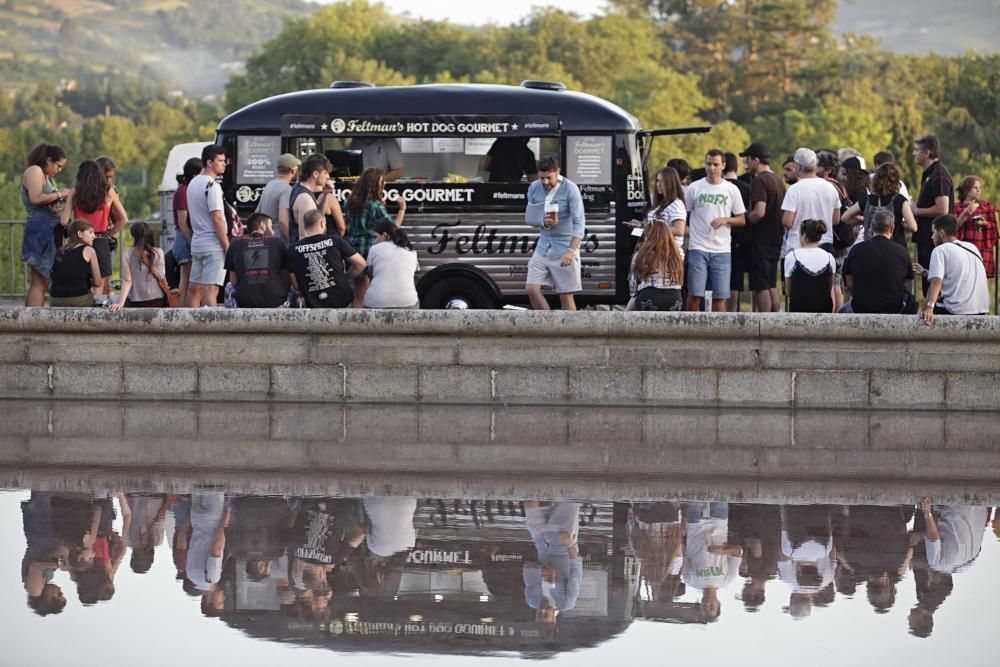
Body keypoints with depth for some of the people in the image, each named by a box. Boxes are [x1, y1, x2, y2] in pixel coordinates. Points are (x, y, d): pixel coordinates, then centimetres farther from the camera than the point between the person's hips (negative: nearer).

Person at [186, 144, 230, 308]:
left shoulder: (193, 183, 13)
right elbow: (217, 218, -18)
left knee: (194, 288, 11)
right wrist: (227, 247, -14)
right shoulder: (212, 186, -15)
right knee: (211, 288, -13)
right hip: (213, 245, -9)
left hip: (196, 243, 9)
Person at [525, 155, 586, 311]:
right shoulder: (534, 188, 2)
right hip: (544, 246, 5)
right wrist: (543, 222, -16)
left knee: (566, 296, -1)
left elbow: (579, 222, -18)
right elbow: (529, 217, 8)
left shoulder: (570, 189, -13)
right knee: (532, 289, -3)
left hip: (564, 248, -5)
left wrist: (571, 250, -30)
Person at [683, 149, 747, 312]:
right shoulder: (694, 188, 3)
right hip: (698, 248, -1)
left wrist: (725, 220, -9)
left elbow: (742, 220, 9)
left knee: (720, 295, 2)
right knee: (695, 293, -6)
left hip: (722, 250, 1)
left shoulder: (732, 190, 6)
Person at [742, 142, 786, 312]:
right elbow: (783, 212, 19)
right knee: (771, 284, 15)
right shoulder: (778, 180, 13)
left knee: (761, 286, -6)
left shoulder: (759, 181, -15)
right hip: (776, 239, 9)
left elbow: (759, 212, -25)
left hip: (762, 240, -9)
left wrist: (745, 218, -7)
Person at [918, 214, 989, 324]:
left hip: (956, 311, -7)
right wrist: (924, 271, 38)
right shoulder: (972, 247, 18)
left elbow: (936, 282, -21)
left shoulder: (940, 250, -5)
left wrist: (929, 308, -33)